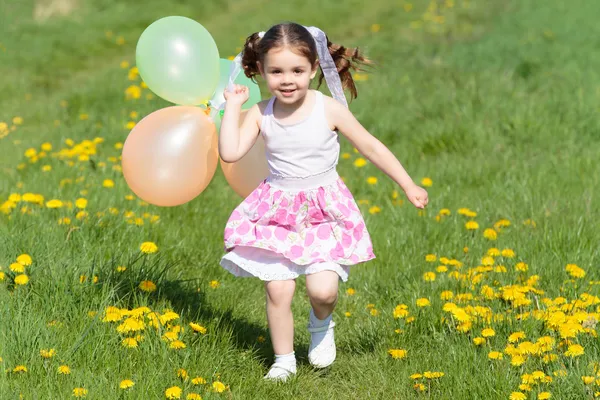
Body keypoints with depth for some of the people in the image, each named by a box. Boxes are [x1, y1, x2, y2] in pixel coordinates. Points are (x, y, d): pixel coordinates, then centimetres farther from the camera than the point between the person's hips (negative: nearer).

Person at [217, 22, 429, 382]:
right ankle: (284, 361, 16)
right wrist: (233, 105, -13)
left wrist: (408, 185, 0)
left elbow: (371, 147, -3)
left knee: (323, 290, -16)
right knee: (278, 291, -5)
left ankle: (322, 325, 20)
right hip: (278, 213, 2)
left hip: (325, 212, -2)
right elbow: (230, 152, -16)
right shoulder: (261, 114, -6)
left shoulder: (329, 109, -12)